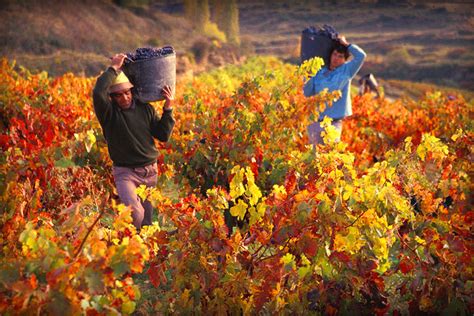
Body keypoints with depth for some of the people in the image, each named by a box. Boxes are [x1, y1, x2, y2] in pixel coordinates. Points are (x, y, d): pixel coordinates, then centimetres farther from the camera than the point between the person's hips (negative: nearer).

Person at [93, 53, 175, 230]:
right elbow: (98, 93, -30)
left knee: (147, 216, 13)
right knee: (135, 213, -24)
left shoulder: (145, 108, 3)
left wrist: (168, 108, -5)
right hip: (125, 172, -5)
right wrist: (114, 68, -21)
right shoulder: (109, 113, -9)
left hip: (150, 171, 5)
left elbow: (163, 136, 4)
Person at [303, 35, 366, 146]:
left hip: (334, 123, -3)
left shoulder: (347, 70, 3)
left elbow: (361, 55, -10)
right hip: (314, 121, 3)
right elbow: (307, 93, 6)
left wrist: (345, 43, -2)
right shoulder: (319, 72, 7)